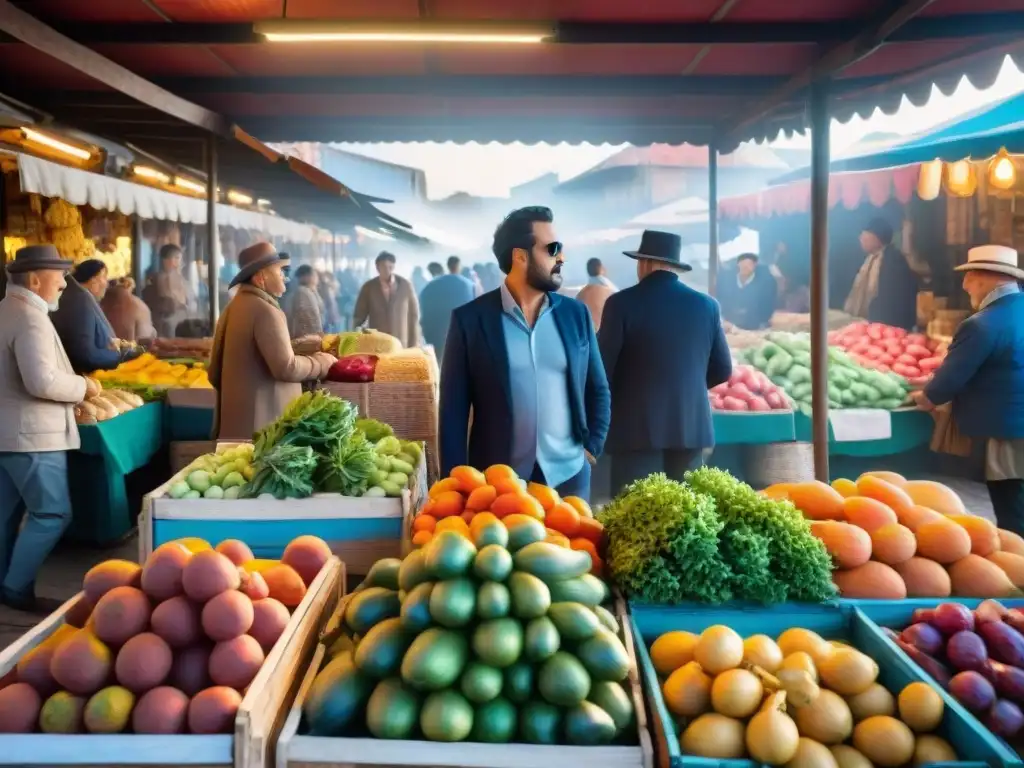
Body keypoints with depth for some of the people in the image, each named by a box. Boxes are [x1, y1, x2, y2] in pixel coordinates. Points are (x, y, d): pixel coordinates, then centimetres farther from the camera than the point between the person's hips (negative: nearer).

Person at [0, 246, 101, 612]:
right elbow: (42, 381, -28)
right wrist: (83, 386, -12)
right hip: (30, 434, -10)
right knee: (52, 513, -2)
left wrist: (68, 396, 21)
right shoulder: (30, 318, -18)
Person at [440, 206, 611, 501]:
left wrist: (591, 448, 3)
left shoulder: (576, 314, 5)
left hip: (569, 478, 3)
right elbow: (453, 410, -3)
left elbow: (598, 391, 13)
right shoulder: (470, 319, -4)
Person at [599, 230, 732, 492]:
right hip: (691, 426, 4)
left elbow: (603, 368, -6)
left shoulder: (621, 303, -7)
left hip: (637, 428, -4)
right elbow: (722, 370, 11)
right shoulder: (707, 305, 5)